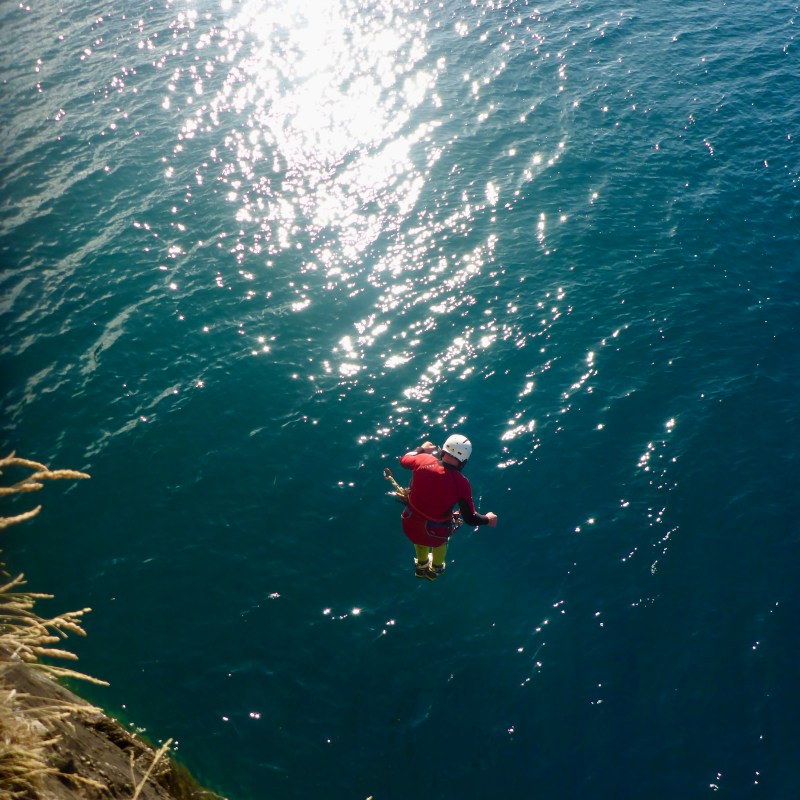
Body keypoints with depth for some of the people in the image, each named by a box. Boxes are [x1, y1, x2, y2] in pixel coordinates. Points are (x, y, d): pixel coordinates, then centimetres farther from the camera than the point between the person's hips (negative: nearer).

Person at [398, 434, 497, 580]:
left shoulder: (423, 460, -21)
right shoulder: (461, 483, -27)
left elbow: (403, 460, 3)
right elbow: (470, 519, -18)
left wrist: (421, 449, 21)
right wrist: (488, 519, 3)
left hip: (410, 525, 3)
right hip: (434, 534, -2)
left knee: (420, 536, 40)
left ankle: (421, 566, 68)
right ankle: (435, 569, 63)